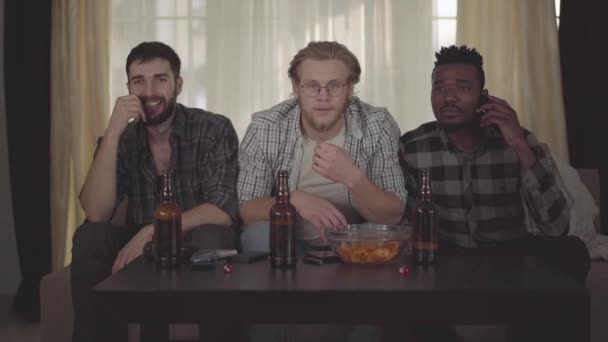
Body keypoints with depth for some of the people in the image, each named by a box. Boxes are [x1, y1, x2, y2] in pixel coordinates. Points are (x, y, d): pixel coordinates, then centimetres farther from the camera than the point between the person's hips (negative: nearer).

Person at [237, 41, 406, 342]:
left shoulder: (378, 126, -13)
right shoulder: (265, 128, -13)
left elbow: (393, 216, -14)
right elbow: (245, 210, -11)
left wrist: (352, 177, -34)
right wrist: (294, 199, -32)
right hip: (289, 245, 0)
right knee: (260, 235, -30)